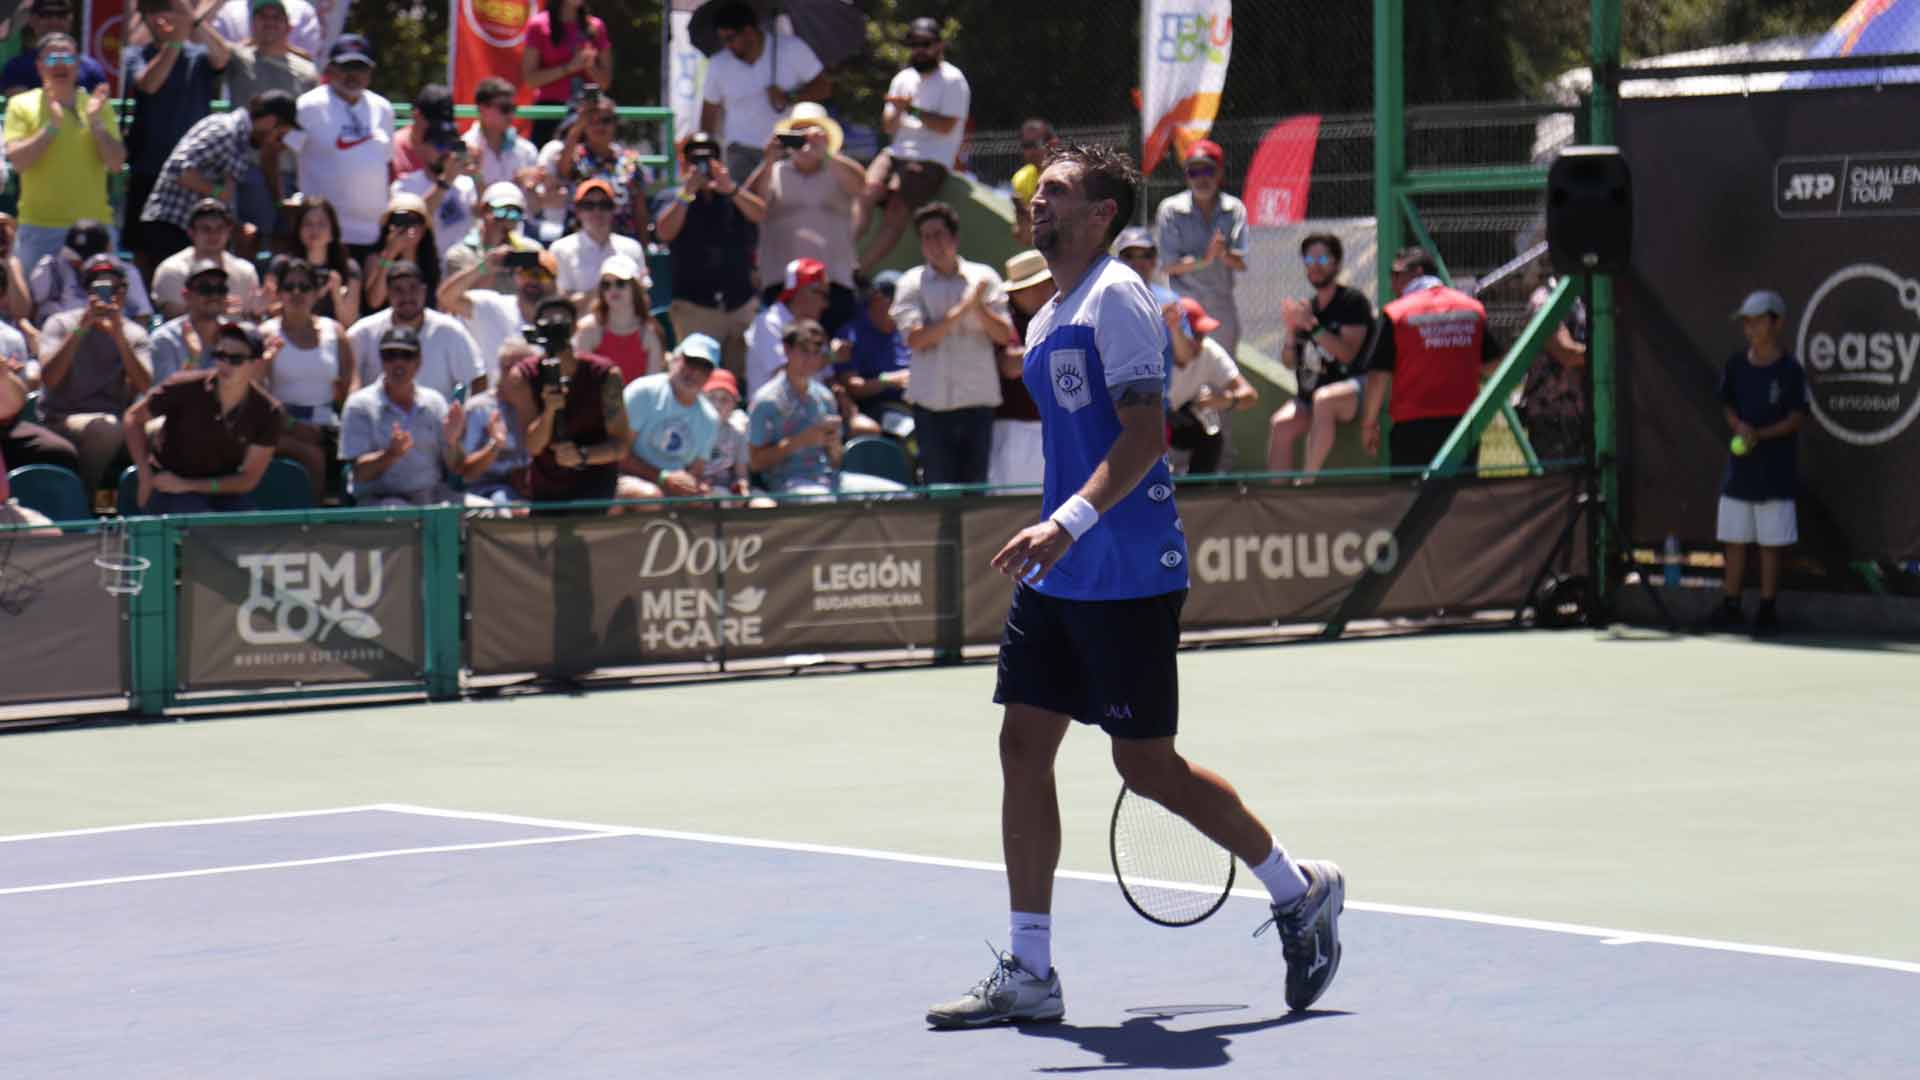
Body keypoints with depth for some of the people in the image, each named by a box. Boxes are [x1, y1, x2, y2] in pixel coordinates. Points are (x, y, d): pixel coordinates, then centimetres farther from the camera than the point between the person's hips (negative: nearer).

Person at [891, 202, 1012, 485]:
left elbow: (1004, 334, 4)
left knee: (975, 484, 4)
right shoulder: (912, 283, 4)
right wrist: (961, 310, -15)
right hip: (933, 402, -2)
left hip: (978, 399, 2)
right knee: (938, 486, -3)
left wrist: (979, 308, -13)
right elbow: (916, 338, -9)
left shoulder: (983, 277, 8)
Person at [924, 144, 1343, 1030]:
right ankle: (1028, 974, 5)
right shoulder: (1047, 322, 16)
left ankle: (1301, 892, 17)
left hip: (1129, 579, -9)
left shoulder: (1117, 298, -11)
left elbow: (1144, 435, -21)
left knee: (1147, 766, -3)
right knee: (1024, 748, 2)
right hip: (1058, 580, 9)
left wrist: (1071, 522, -31)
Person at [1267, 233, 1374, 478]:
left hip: (1352, 388, -6)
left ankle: (1309, 477, -37)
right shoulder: (1306, 307, 14)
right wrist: (1291, 331, -5)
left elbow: (1347, 353, -15)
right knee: (1280, 423, -20)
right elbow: (1289, 363, 13)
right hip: (1309, 397, 6)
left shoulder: (1352, 301, -2)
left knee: (1324, 398, -38)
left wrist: (1312, 326, -22)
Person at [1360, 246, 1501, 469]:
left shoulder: (1396, 313, -6)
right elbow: (1491, 364, 13)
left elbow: (1379, 375, -6)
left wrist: (1369, 423, 5)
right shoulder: (1473, 308, 6)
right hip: (1463, 421, 4)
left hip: (1414, 426, -4)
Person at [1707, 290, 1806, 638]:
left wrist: (1761, 434, -22)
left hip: (1775, 469, -5)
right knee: (1734, 540, 10)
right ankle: (1731, 606, 19)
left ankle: (1767, 610, 9)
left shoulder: (1789, 369, -9)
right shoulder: (1736, 364, 5)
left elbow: (1797, 417, -10)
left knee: (1771, 544, 2)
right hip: (1739, 466, 5)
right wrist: (1740, 428, -10)